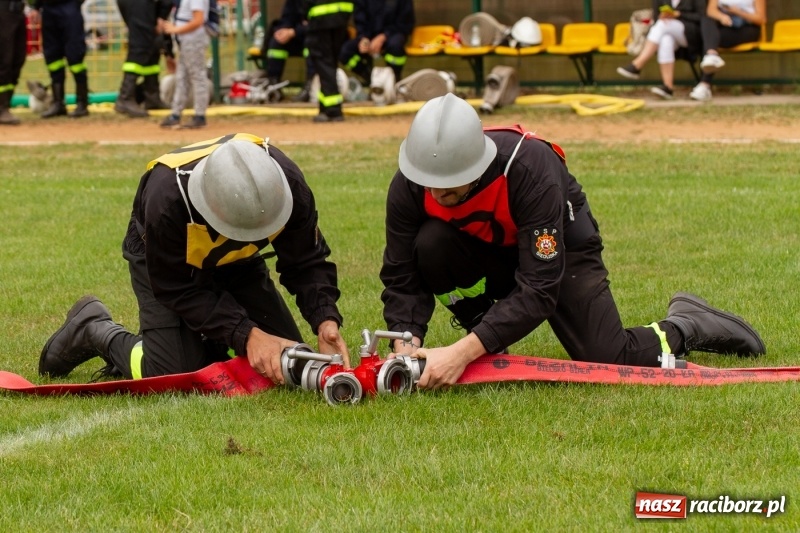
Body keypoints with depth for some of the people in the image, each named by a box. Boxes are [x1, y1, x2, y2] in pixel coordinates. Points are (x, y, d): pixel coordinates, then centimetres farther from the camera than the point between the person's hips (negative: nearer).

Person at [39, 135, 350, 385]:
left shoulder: (287, 183, -32)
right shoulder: (167, 199, -43)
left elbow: (307, 262, -18)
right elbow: (178, 289, -30)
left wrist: (325, 319, -36)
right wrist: (246, 335, -38)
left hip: (236, 263, 4)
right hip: (164, 262, -4)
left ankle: (205, 345, 20)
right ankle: (95, 331, 9)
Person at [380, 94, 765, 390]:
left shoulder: (529, 168, -39)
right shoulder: (409, 186, -28)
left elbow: (538, 290, -40)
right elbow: (402, 277, -20)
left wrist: (462, 353, -47)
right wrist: (406, 346, -38)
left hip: (558, 246, -3)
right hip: (484, 253, 3)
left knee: (607, 362, -17)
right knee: (432, 244, -30)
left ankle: (682, 329, 17)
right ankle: (488, 356, -8)